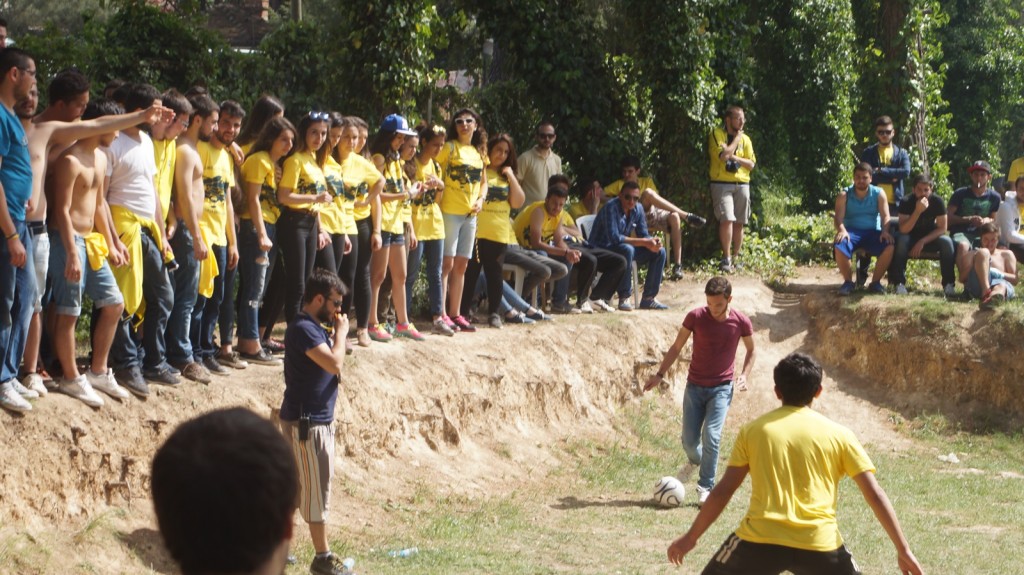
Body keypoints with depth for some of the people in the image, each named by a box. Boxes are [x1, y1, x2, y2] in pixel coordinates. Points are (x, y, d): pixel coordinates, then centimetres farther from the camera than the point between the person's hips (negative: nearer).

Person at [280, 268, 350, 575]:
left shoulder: (314, 327, 13)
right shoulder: (303, 328, -19)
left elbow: (334, 366, 17)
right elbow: (335, 363, -27)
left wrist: (335, 334, 5)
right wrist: (341, 333, -12)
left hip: (318, 418, 10)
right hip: (305, 421, -10)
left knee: (293, 483, 15)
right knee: (317, 486, -4)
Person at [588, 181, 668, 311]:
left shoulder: (637, 209, 0)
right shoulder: (611, 208, -23)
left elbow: (643, 235, 5)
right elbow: (614, 238, -31)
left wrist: (652, 241, -21)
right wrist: (644, 242, -31)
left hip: (622, 248, 8)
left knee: (659, 252, -4)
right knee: (627, 249, -38)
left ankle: (648, 298, 0)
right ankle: (624, 298, -28)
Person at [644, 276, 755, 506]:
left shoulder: (741, 322, -9)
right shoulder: (696, 317, -11)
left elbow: (751, 350, 9)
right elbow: (677, 347, 1)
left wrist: (744, 375, -5)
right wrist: (660, 374, -3)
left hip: (722, 388, -1)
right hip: (695, 386, 1)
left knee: (711, 436, -16)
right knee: (689, 440, 2)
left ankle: (705, 488, -5)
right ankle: (694, 460, 38)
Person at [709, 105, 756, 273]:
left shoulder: (745, 139, 13)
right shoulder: (717, 134, -2)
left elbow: (751, 164, 8)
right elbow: (724, 154, -18)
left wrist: (736, 158, -8)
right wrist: (737, 138, -5)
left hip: (742, 184, 5)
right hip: (722, 184, -5)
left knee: (739, 223, 4)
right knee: (727, 219, -17)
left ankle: (736, 257, 13)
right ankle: (726, 258, -14)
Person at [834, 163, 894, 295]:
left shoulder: (879, 194, 8)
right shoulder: (844, 195, 5)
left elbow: (885, 216, -3)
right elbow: (839, 217, -7)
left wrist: (885, 231, -25)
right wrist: (842, 230, -31)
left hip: (873, 232, 1)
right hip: (851, 231, -1)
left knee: (889, 247, -31)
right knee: (839, 247, -35)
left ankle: (875, 282, -11)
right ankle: (848, 281, -11)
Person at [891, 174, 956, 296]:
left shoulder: (937, 201, -14)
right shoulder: (906, 201, -17)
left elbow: (942, 228, -13)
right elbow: (903, 230, -26)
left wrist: (922, 242, -23)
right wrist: (918, 211, -37)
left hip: (931, 237, 1)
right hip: (911, 237, -1)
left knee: (947, 241, -28)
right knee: (901, 240, -33)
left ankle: (949, 284, -20)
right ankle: (900, 283, -28)